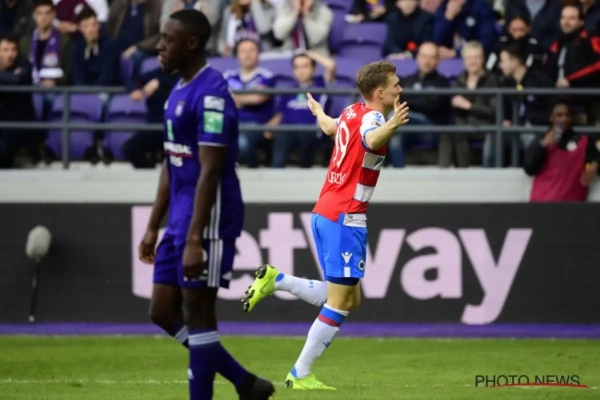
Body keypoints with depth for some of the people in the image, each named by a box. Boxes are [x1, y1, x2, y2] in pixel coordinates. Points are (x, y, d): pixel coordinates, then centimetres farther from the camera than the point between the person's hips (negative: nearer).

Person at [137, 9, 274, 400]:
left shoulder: (210, 93, -17)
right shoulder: (179, 90, 14)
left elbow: (210, 172, -21)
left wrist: (194, 240, -25)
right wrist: (153, 227, 19)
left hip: (208, 219, -10)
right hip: (180, 219, 10)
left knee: (197, 314, -4)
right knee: (164, 315, 10)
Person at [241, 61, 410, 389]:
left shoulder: (352, 112, 11)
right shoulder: (372, 117, -15)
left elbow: (330, 128, 35)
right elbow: (371, 140, -40)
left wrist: (318, 111, 59)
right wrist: (392, 125, -62)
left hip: (325, 212, 9)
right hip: (345, 218, -9)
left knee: (348, 299, 16)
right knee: (340, 303, -4)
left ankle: (274, 280, 12)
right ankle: (300, 375, -1)